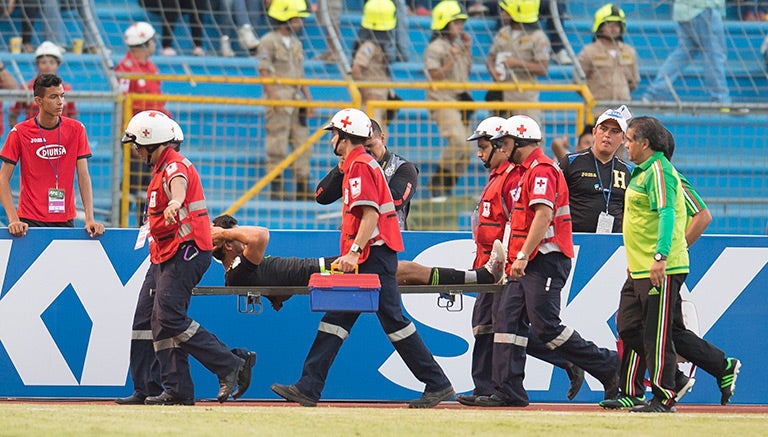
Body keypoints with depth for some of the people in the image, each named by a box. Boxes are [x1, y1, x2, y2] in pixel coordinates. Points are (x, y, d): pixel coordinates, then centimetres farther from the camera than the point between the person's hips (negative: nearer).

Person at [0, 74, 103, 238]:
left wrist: (90, 219, -10)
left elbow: (83, 177, 1)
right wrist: (14, 220, -14)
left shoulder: (76, 129, 2)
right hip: (30, 221, -2)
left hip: (65, 219, 2)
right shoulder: (20, 132, -4)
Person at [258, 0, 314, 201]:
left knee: (302, 143, 6)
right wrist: (273, 98, -18)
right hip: (278, 100, -8)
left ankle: (303, 189, 10)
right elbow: (264, 72, -11)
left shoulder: (296, 43, 17)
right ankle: (276, 189, -2)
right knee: (277, 145, -6)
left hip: (296, 99, 8)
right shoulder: (269, 42, -6)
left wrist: (308, 98, 14)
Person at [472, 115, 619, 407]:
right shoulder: (526, 172, 21)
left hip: (546, 259, -11)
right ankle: (508, 391, 1)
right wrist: (515, 260, 22)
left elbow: (543, 215, -23)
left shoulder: (542, 169, -12)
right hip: (528, 263, 11)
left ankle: (609, 368, -5)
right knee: (510, 320, 3)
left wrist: (522, 256, -26)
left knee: (545, 326, -13)